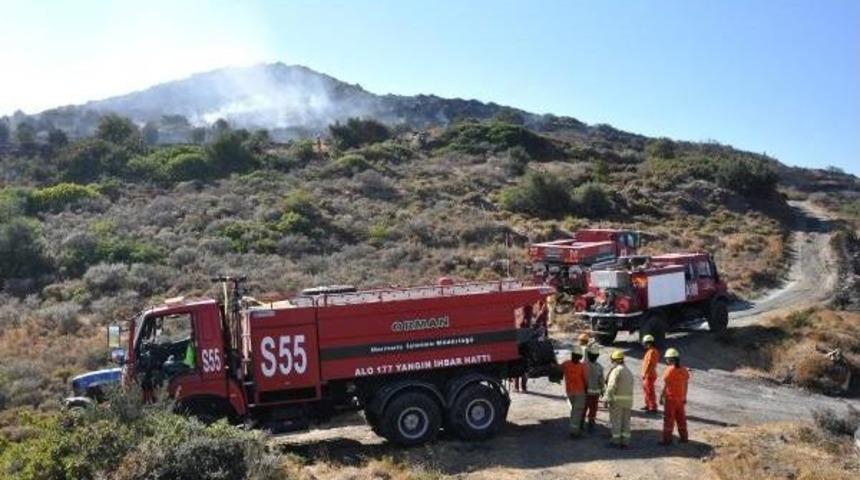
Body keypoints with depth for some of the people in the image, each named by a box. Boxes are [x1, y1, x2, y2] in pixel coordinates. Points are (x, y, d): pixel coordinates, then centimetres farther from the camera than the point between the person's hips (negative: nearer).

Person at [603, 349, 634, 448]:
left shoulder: (616, 370, -12)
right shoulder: (628, 371, 15)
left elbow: (612, 386, -18)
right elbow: (630, 386, 12)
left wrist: (607, 398, -14)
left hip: (617, 400, -8)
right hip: (628, 400, 8)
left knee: (616, 421, 1)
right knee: (626, 421, 11)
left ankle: (616, 441, 5)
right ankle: (625, 442, 13)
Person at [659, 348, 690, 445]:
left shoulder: (669, 370, -16)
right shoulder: (684, 370, 3)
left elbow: (665, 386, -15)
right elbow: (685, 385, 9)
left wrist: (661, 398, -8)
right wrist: (684, 397, 18)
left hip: (670, 399, -6)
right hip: (680, 398, 6)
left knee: (669, 420, 0)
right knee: (681, 419, 16)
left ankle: (667, 440, 3)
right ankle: (684, 438, 24)